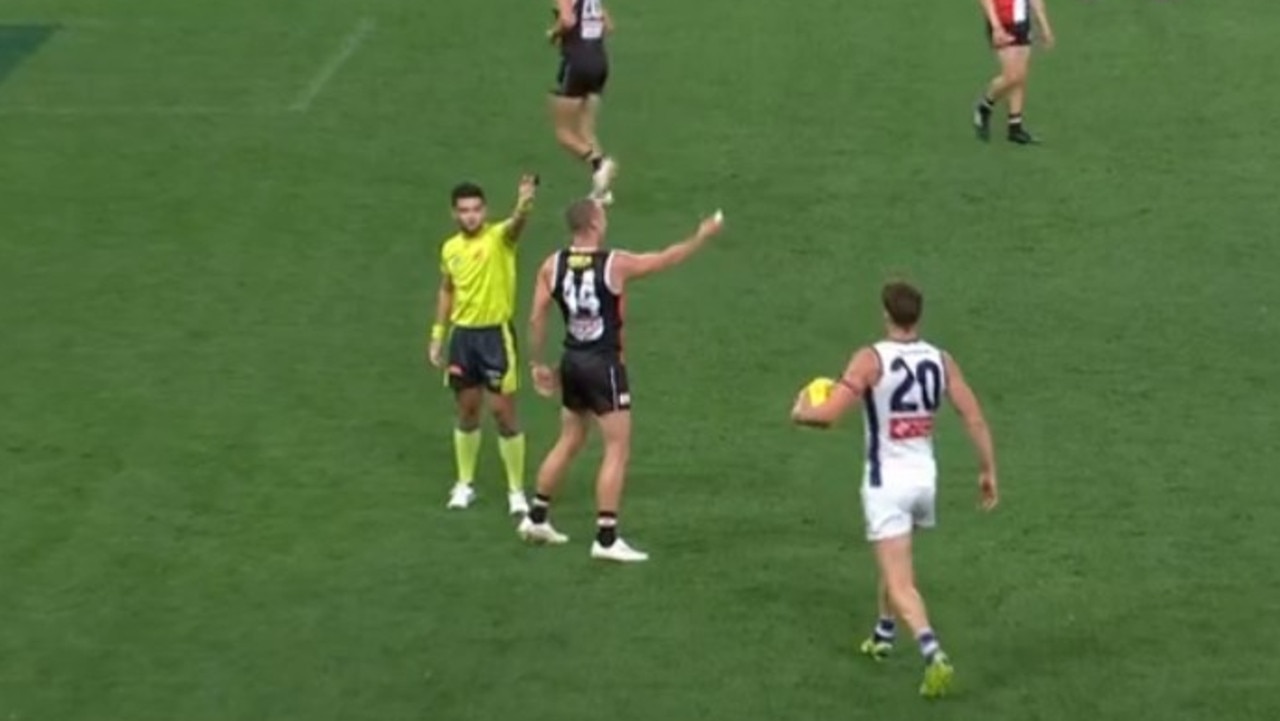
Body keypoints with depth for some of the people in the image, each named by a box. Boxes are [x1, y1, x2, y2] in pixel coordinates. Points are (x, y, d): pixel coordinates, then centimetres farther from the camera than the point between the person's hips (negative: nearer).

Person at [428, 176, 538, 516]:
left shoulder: (499, 237, -11)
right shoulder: (450, 248, 6)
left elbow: (516, 223, -35)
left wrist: (525, 203, -58)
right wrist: (437, 338, 16)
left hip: (496, 333, -5)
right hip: (463, 335, 5)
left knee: (503, 412, -3)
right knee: (467, 411, 13)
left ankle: (516, 490, 8)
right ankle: (464, 484, 26)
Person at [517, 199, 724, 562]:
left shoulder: (552, 266, -1)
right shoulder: (616, 264, -13)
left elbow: (537, 318, 1)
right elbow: (666, 259, 0)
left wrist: (537, 363, 12)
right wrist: (702, 236, 15)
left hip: (572, 361, 6)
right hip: (603, 364, -6)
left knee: (569, 441, 22)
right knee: (618, 449, -1)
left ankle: (536, 518, 30)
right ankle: (606, 538, -6)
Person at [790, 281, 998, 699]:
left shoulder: (872, 359, -13)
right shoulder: (940, 361, 1)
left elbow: (828, 415, -20)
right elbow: (974, 418, -2)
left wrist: (801, 411, 2)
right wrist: (988, 471, 8)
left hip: (887, 481, -5)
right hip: (924, 476, 5)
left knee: (900, 583, -7)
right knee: (894, 562, 31)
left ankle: (934, 655, -26)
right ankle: (883, 635, 46)